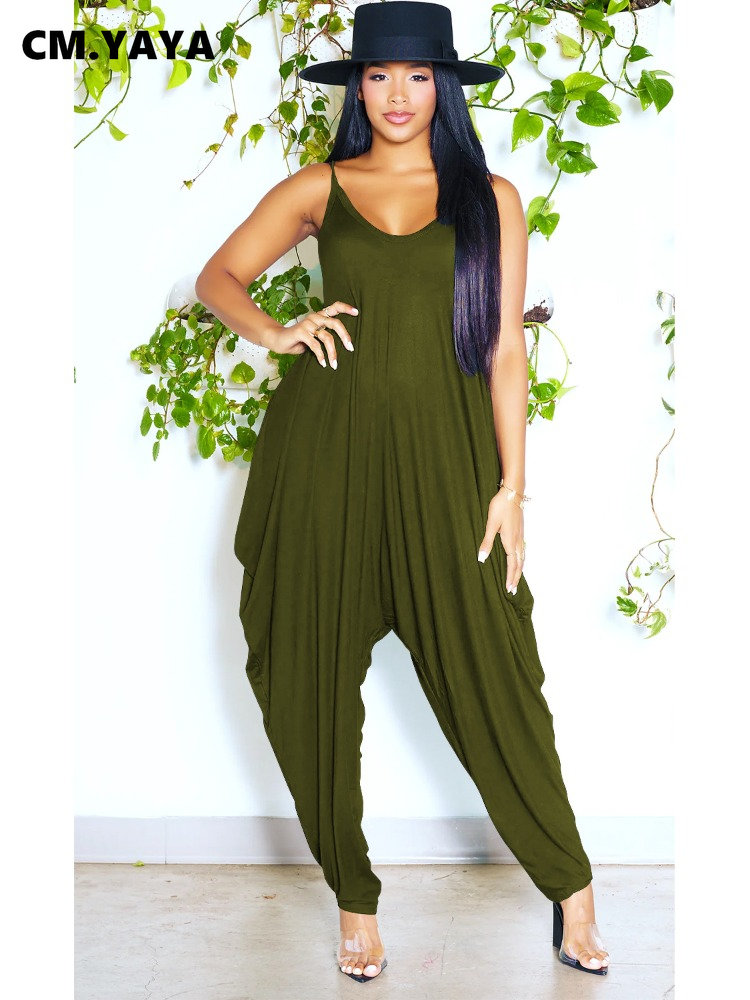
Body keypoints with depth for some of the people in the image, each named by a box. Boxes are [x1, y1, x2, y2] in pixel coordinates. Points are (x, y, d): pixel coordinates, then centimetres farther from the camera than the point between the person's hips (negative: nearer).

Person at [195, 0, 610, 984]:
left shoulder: (490, 197, 7)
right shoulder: (319, 188, 10)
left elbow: (505, 347, 4)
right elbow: (217, 277, 11)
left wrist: (512, 485, -1)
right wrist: (275, 332, -10)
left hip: (442, 453, -1)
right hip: (324, 446, 2)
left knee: (489, 673, -2)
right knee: (317, 674, 4)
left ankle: (571, 886, 17)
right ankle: (355, 895, 22)